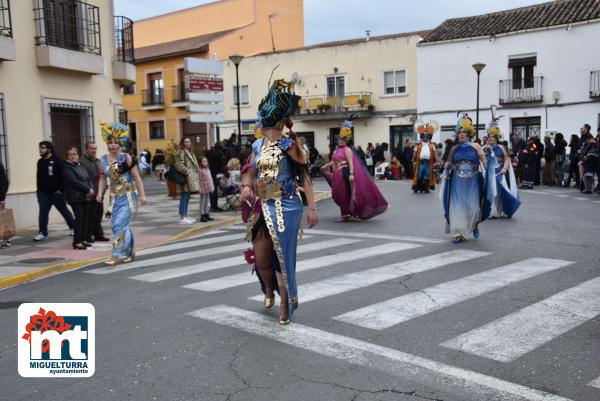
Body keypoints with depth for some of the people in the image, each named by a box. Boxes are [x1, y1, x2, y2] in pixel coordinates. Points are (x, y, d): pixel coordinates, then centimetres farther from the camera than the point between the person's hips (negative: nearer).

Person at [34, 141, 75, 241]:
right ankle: (43, 233, 8)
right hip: (43, 193, 5)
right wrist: (39, 190, 11)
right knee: (43, 213, 2)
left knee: (64, 211, 6)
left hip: (56, 193, -5)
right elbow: (38, 177, 18)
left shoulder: (58, 161, -9)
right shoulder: (40, 162, 11)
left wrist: (61, 189, -16)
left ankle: (74, 228, 20)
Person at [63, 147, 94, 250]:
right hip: (75, 197, -7)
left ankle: (83, 239, 13)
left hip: (85, 197, 7)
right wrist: (88, 189, -14)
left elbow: (89, 179, 14)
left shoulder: (81, 167, 19)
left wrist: (91, 189, -6)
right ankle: (76, 242, -7)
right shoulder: (67, 167, -3)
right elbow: (74, 181, -14)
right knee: (80, 217, -12)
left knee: (85, 218, 5)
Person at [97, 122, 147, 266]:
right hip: (115, 197, 6)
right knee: (121, 225, 10)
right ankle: (130, 252, 27)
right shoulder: (103, 160, 5)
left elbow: (137, 177, -8)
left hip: (128, 197, -5)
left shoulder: (127, 158, -10)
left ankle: (118, 255, -6)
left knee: (120, 224, -12)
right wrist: (100, 193, 0)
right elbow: (103, 178, 14)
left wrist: (142, 195, -11)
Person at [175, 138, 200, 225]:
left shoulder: (189, 152, 19)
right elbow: (179, 165, -19)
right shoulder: (181, 152, -10)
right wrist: (187, 172, -16)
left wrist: (195, 174, 15)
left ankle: (185, 216, 18)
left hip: (190, 178, 10)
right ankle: (182, 218, -7)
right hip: (186, 178, -10)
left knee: (187, 198, 12)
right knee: (184, 198, -8)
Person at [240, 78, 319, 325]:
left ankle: (285, 305, 16)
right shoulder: (257, 145, 9)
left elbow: (305, 176, -10)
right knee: (259, 255, 10)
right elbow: (250, 171, 14)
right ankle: (269, 291, 40)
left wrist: (312, 207, -14)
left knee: (283, 255, 0)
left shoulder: (289, 144, -10)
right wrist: (246, 186, -10)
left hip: (285, 207, -6)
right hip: (261, 207, 6)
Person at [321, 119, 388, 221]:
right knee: (339, 194, 12)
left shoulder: (347, 149, -11)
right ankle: (345, 213, 21)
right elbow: (334, 162, 20)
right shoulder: (338, 149, 16)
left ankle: (346, 214, 4)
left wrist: (351, 174, -26)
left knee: (344, 194, -4)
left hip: (345, 174, -9)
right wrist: (326, 166, 12)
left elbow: (351, 163, -18)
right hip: (338, 175, 9)